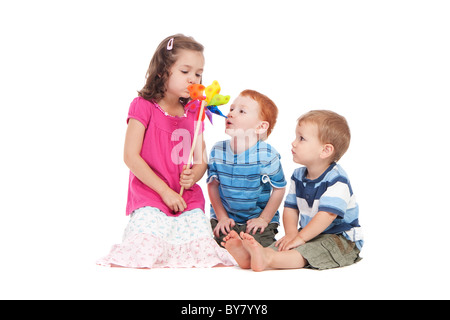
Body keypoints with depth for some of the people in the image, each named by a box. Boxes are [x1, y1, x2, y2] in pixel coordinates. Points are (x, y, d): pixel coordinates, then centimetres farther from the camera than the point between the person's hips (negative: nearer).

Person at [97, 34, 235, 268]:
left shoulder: (194, 114, 11)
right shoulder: (143, 106, -4)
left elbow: (201, 161, 12)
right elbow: (131, 156, -9)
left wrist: (193, 176, -13)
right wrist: (164, 190, -12)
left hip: (188, 201, 4)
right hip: (150, 199, -4)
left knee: (206, 256, -12)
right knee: (143, 257, -22)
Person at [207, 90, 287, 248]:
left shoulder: (267, 155, -17)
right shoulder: (218, 151, -5)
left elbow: (279, 189, -6)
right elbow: (212, 185, 5)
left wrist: (264, 219, -5)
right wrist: (222, 217, 0)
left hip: (258, 219, -3)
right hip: (227, 218, 3)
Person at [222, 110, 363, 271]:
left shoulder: (336, 179, -20)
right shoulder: (298, 175, 7)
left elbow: (327, 215, -27)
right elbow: (290, 208, 6)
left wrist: (300, 238, -28)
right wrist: (291, 233, -12)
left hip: (342, 239, -8)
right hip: (311, 235, 8)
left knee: (308, 251, -34)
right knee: (282, 245, -17)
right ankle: (250, 257, -41)